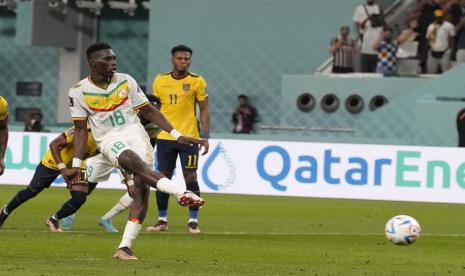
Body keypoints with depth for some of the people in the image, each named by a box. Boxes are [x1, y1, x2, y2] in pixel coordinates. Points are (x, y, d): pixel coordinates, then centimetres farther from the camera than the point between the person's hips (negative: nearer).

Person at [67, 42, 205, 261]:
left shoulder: (125, 81, 6)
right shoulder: (79, 91, 0)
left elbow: (148, 111, 12)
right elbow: (80, 129, 4)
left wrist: (177, 135, 7)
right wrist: (76, 164, -3)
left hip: (135, 134, 3)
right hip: (109, 140, -3)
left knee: (142, 187, -16)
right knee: (133, 161, -36)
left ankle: (125, 247, -15)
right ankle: (180, 192, -50)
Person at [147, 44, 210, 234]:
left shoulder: (197, 82, -1)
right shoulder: (160, 81, 6)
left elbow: (204, 110, 2)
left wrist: (205, 136, -5)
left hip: (189, 137, -3)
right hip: (165, 138, 3)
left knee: (190, 178, -5)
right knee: (163, 178, 5)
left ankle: (193, 221, 1)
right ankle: (162, 220, 14)